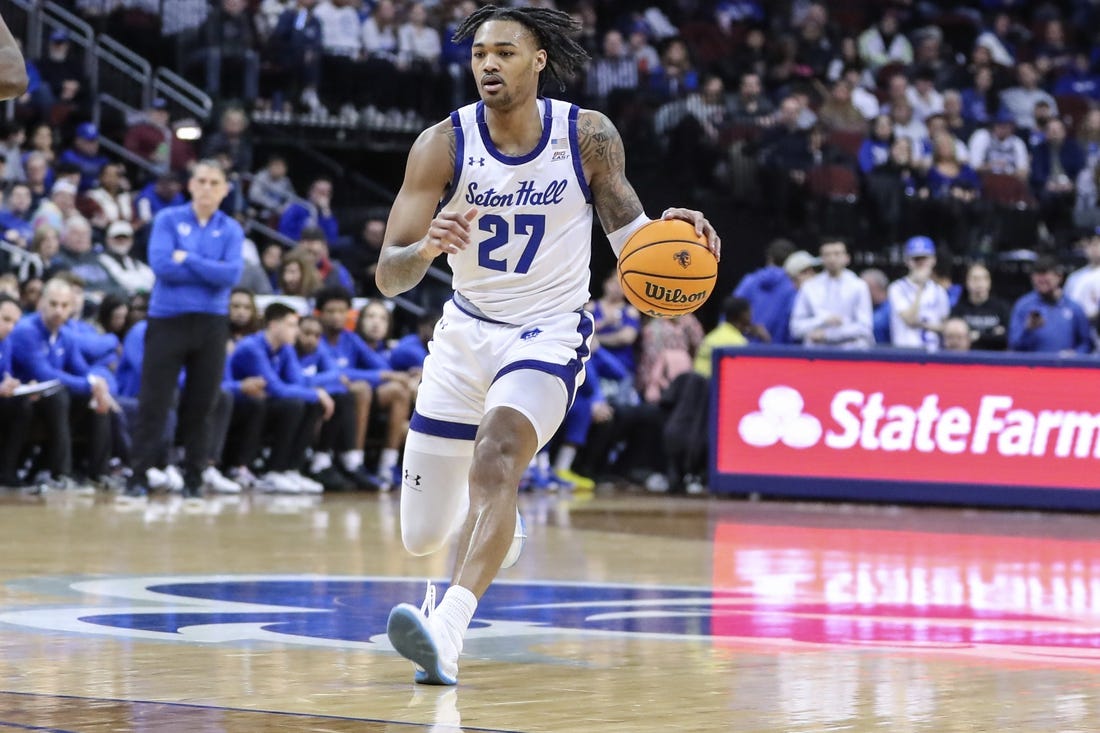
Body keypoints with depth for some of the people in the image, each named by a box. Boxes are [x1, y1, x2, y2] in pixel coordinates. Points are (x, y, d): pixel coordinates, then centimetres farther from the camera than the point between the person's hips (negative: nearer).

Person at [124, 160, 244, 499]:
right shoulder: (168, 220, 1)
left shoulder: (231, 230, 6)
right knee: (154, 403, -3)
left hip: (211, 324, 2)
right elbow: (161, 265, -13)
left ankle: (194, 479, 13)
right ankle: (138, 477, -1)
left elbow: (231, 274, -10)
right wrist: (211, 272, -8)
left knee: (201, 406, 5)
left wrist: (187, 260, -11)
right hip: (167, 319, -2)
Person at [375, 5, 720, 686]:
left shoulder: (589, 136, -11)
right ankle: (500, 530, 46)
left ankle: (448, 629, -44)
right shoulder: (443, 145, -13)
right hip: (467, 330, 3)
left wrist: (671, 229, -24)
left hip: (550, 332, -2)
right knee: (423, 538, 9)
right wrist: (426, 249, -40)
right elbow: (388, 277, -17)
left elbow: (627, 232, -1)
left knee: (495, 455, -34)